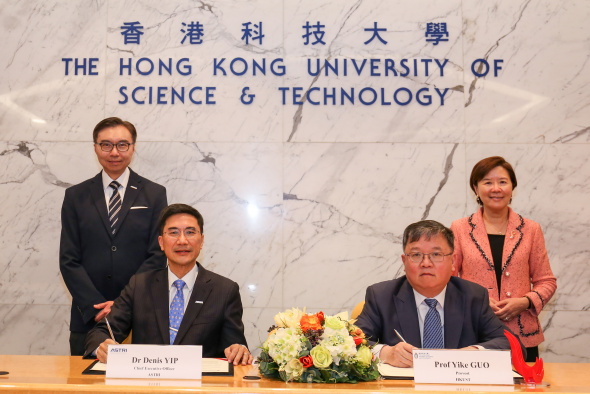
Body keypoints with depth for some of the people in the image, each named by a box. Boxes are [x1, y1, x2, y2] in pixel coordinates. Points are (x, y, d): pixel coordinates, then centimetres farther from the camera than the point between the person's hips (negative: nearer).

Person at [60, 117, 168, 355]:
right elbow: (69, 260, 3)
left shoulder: (154, 194, 6)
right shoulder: (75, 196, 8)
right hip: (88, 318, 1)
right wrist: (96, 308, -9)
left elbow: (157, 256, 0)